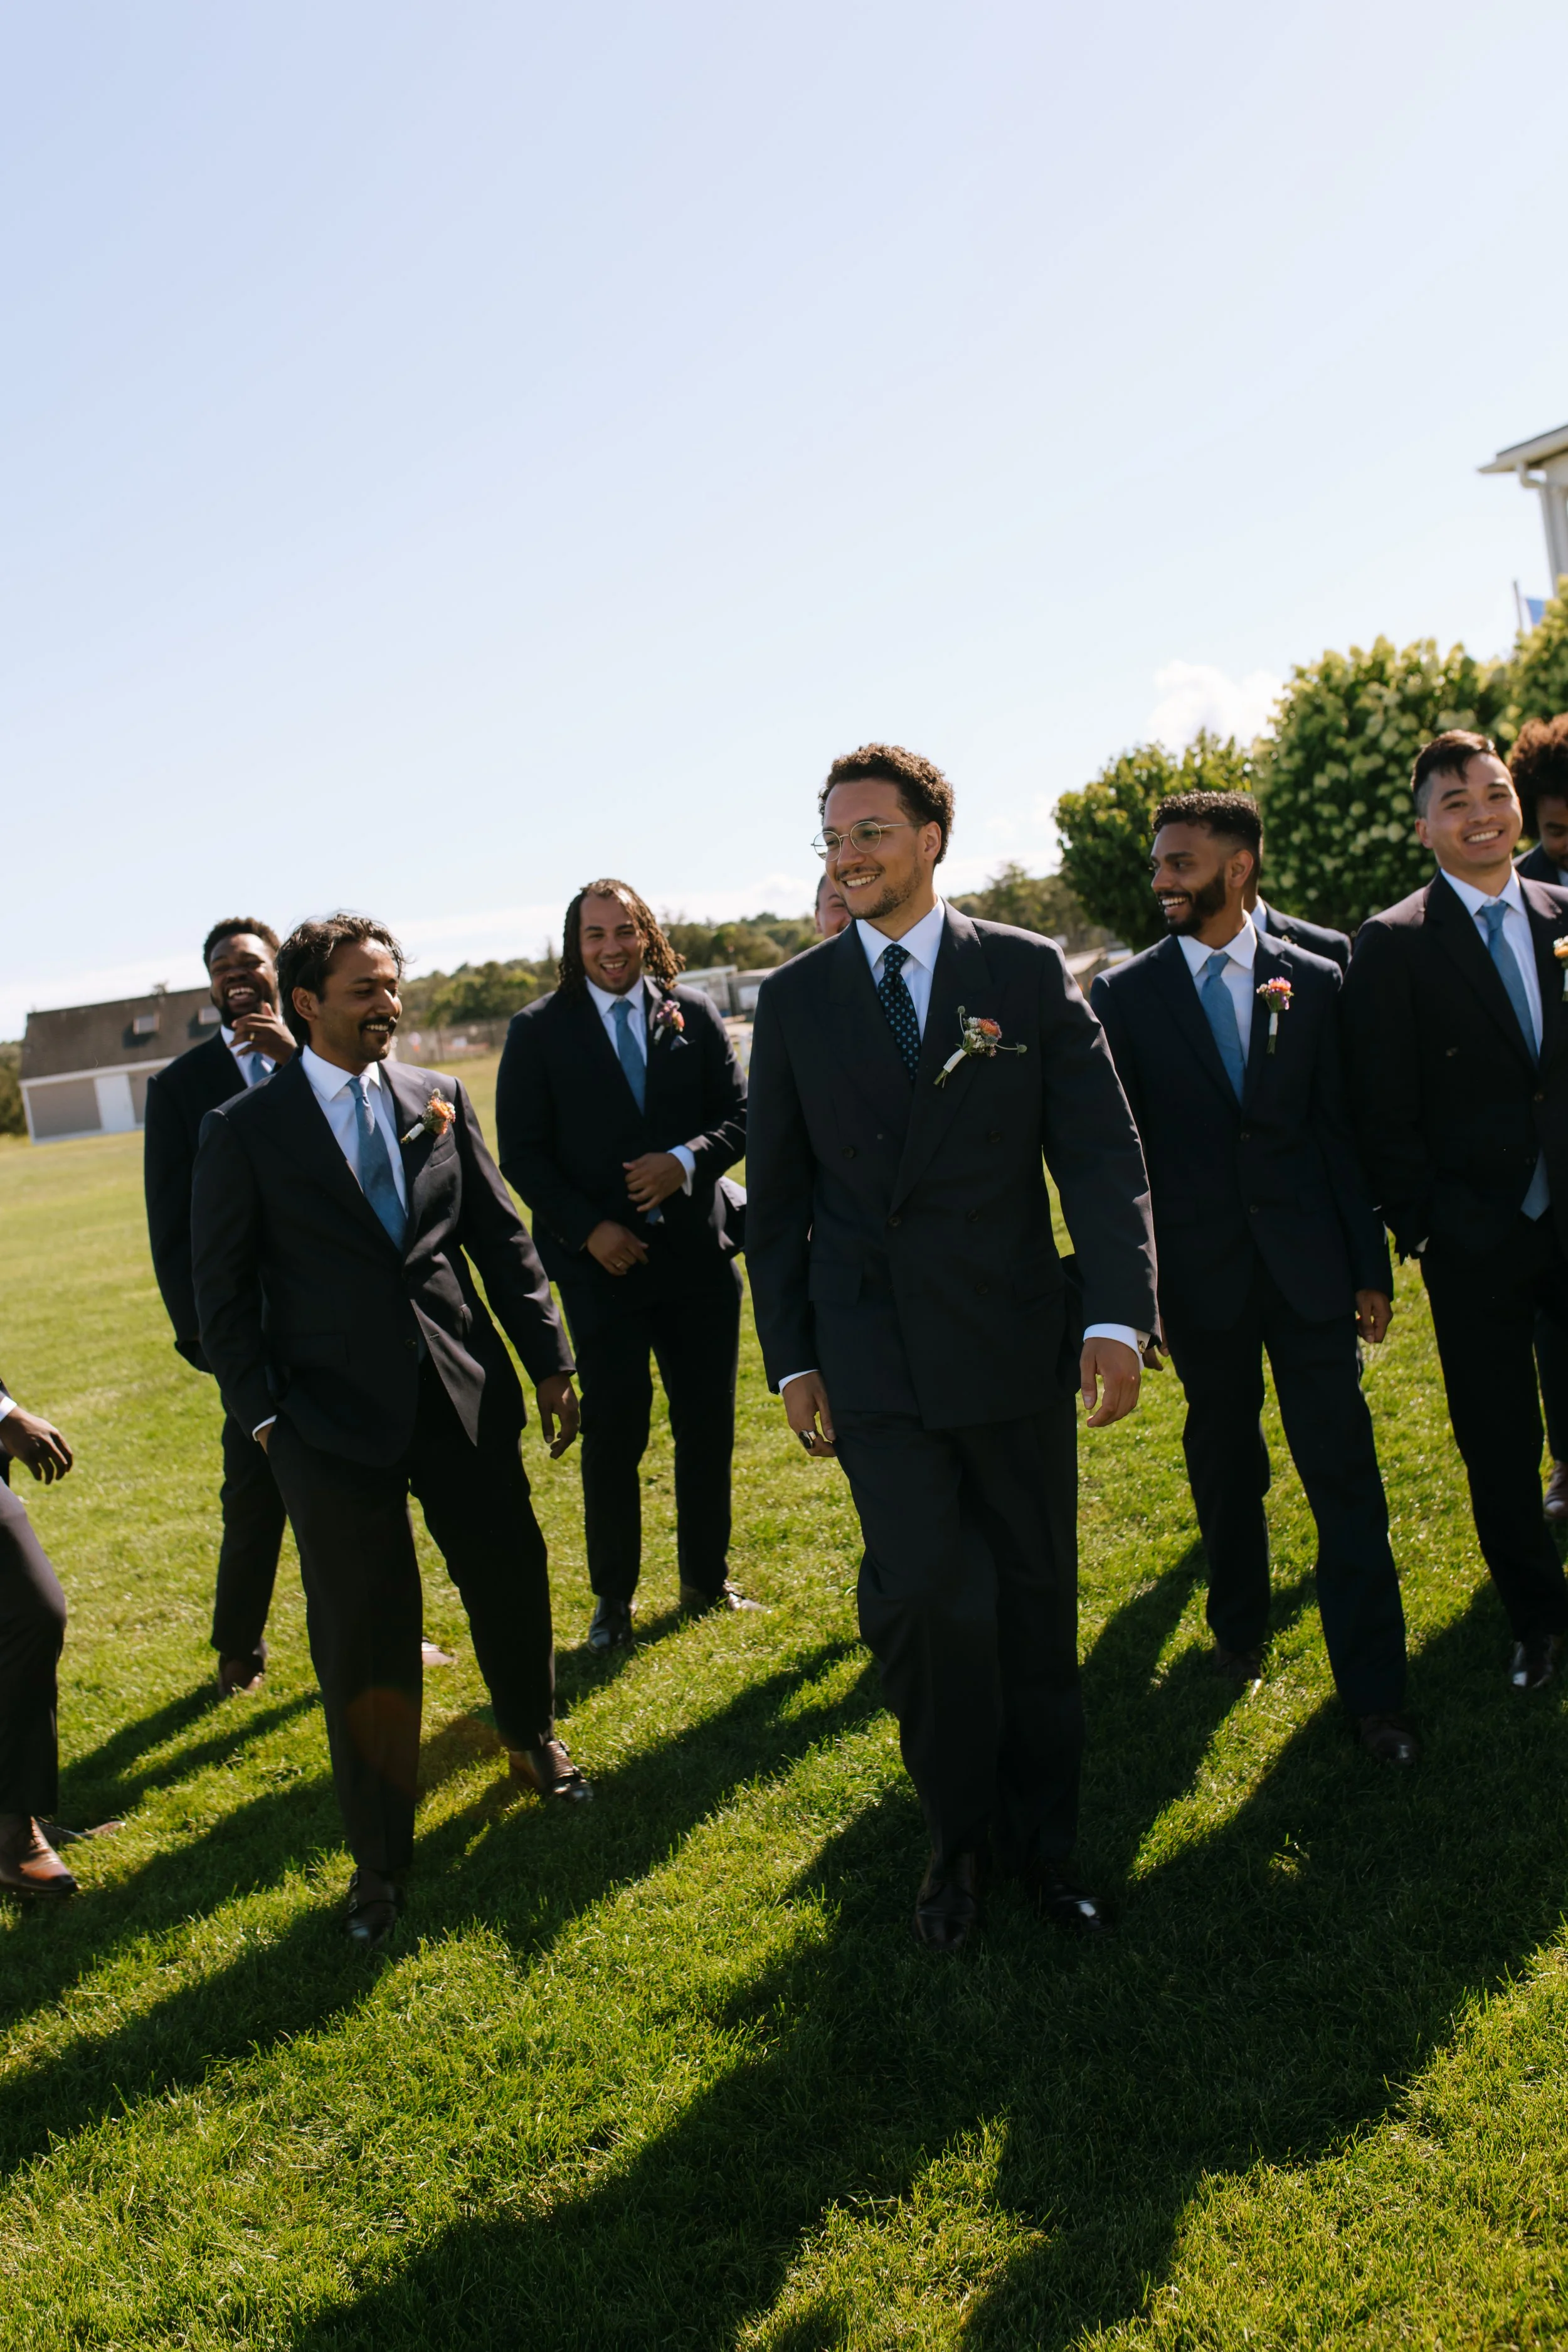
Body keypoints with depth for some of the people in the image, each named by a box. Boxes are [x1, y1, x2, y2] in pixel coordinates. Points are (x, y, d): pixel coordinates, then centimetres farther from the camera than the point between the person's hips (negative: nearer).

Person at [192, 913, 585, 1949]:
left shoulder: (441, 1101, 6)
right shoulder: (246, 1129, -3)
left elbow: (503, 1240, 9)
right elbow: (223, 1289, 0)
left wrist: (551, 1360, 6)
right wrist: (262, 1414, -5)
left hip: (464, 1394, 3)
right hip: (334, 1416, -3)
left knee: (511, 1576, 15)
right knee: (366, 1634, 4)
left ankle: (535, 1742, 45)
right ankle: (381, 1856, 23)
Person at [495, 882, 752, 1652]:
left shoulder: (694, 1014, 6)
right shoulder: (539, 1030, 0)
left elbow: (737, 1116, 5)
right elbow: (522, 1154, -2)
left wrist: (688, 1160, -15)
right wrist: (588, 1230, -11)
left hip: (698, 1252, 2)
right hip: (602, 1261, -2)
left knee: (708, 1425, 10)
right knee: (613, 1435, 2)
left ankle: (706, 1578, 27)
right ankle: (613, 1599, 18)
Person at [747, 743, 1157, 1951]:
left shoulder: (1030, 971, 2)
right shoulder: (797, 998, 6)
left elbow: (1103, 1151, -3)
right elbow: (777, 1193, 9)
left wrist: (1118, 1312, -15)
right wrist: (791, 1359, 5)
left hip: (1012, 1341, 0)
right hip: (870, 1350, 0)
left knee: (1034, 1596, 10)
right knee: (926, 1593, -10)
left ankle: (1042, 1838, 31)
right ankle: (959, 1831, 17)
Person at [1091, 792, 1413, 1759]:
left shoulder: (1314, 981, 3)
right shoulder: (1125, 994, 1)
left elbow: (1344, 1128, 5)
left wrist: (1372, 1266, 3)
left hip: (1309, 1263, 0)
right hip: (1201, 1272, 1)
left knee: (1345, 1474, -1)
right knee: (1225, 1463, 15)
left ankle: (1376, 1690, 9)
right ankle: (1241, 1631, 37)